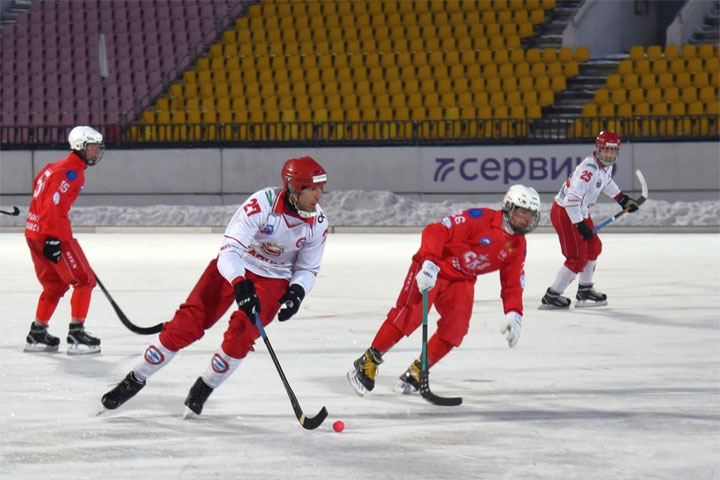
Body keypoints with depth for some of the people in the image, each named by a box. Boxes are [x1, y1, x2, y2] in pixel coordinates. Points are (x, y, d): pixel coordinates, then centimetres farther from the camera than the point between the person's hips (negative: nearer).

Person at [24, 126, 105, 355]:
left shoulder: (58, 167, 18)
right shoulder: (72, 171, -14)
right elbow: (53, 203, -23)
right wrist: (53, 237, -26)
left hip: (34, 232, 10)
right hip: (51, 233, -10)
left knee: (55, 284, 20)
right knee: (84, 281, -4)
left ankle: (37, 334, 22)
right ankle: (76, 335, -8)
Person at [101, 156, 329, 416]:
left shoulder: (318, 223, -12)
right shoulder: (263, 204, -29)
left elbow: (308, 268, 2)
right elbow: (230, 250, -32)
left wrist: (297, 292, -19)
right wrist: (240, 285, -48)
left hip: (273, 280, 3)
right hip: (234, 267, -3)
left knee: (240, 335, -19)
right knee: (187, 324, -10)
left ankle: (203, 388, 6)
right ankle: (135, 380, 5)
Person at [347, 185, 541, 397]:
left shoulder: (518, 246, 0)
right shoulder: (480, 219, -22)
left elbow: (513, 284, 7)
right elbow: (435, 231, -26)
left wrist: (513, 314, -8)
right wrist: (429, 263, -37)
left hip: (461, 281, 7)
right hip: (433, 269, -7)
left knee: (456, 327, -13)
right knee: (410, 314, -21)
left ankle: (417, 371, 2)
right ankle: (368, 363, -12)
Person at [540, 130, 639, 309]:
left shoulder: (606, 165, 3)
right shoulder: (589, 168, -29)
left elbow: (606, 182, 28)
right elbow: (572, 197, -34)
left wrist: (623, 199, 30)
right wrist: (580, 225, -33)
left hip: (580, 212, 11)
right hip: (564, 213, -11)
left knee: (594, 247, 22)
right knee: (578, 258, -11)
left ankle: (585, 291, 38)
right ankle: (551, 297, -4)